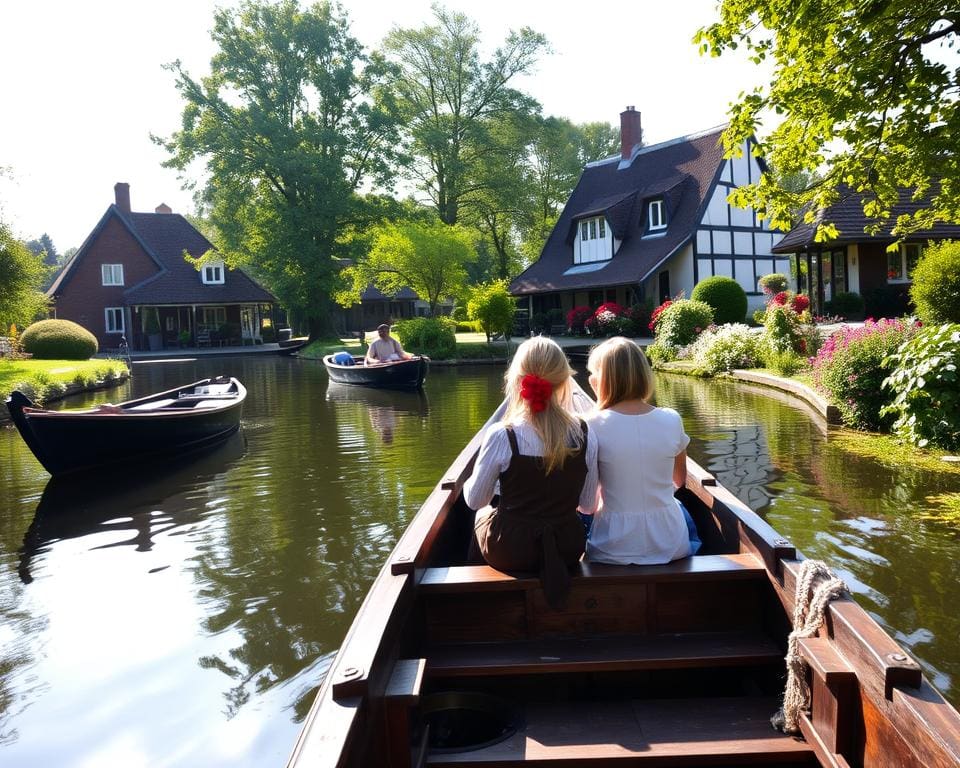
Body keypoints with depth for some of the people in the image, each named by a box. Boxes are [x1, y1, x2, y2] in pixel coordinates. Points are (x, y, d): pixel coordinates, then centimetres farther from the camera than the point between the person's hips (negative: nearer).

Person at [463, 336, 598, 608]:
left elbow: (474, 500, -10)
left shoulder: (501, 437, -23)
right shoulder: (585, 435, -14)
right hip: (568, 548, 3)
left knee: (482, 514, 32)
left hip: (510, 552, -2)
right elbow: (587, 501, -2)